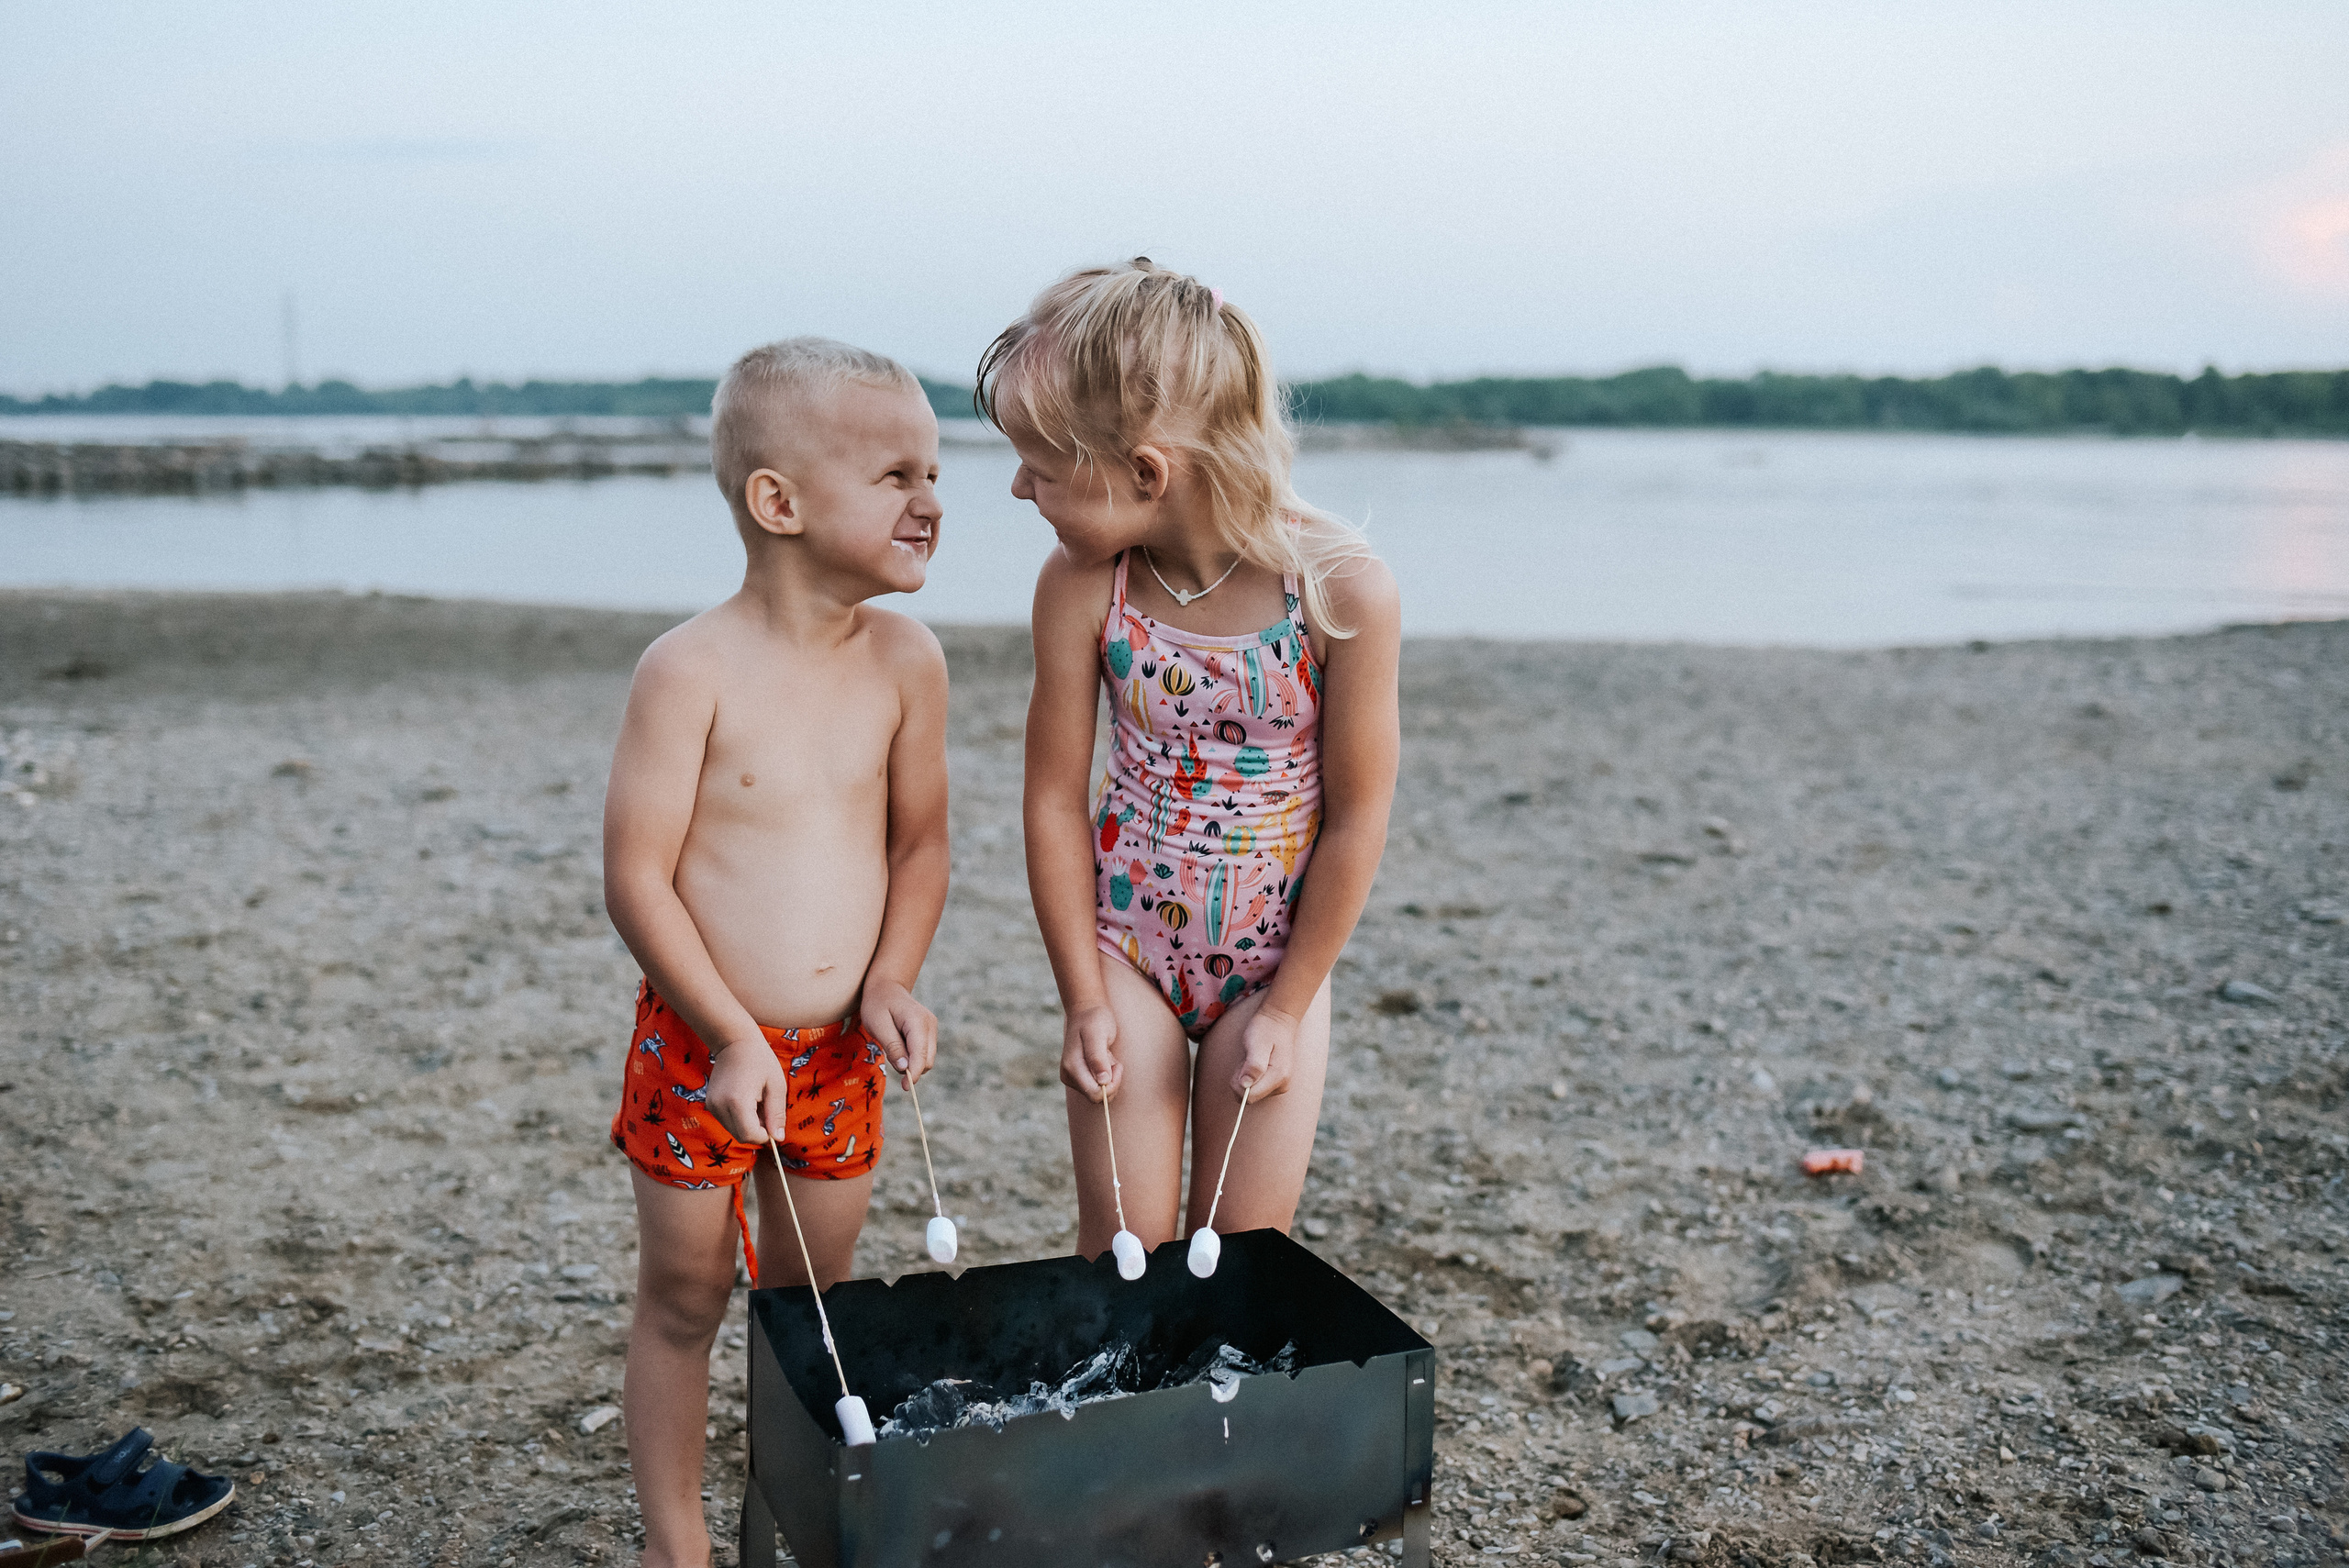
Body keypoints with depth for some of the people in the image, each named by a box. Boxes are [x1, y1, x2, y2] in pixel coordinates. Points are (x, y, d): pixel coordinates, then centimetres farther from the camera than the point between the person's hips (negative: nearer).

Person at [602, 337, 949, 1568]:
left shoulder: (905, 659, -4)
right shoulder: (692, 670, -17)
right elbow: (635, 879, -16)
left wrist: (892, 981, -6)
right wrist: (734, 1037, -18)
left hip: (840, 1052, 4)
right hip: (698, 1047, -4)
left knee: (812, 1305, 18)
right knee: (683, 1302, 12)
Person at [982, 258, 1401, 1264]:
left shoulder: (1343, 589, -22)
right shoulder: (1079, 586, -15)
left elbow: (1356, 815, -14)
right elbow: (1055, 797, -7)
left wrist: (1288, 1009, -8)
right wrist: (1083, 998, -5)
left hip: (1273, 961, -1)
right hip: (1125, 946, 1)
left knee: (1246, 1252, 9)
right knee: (1122, 1248, 6)